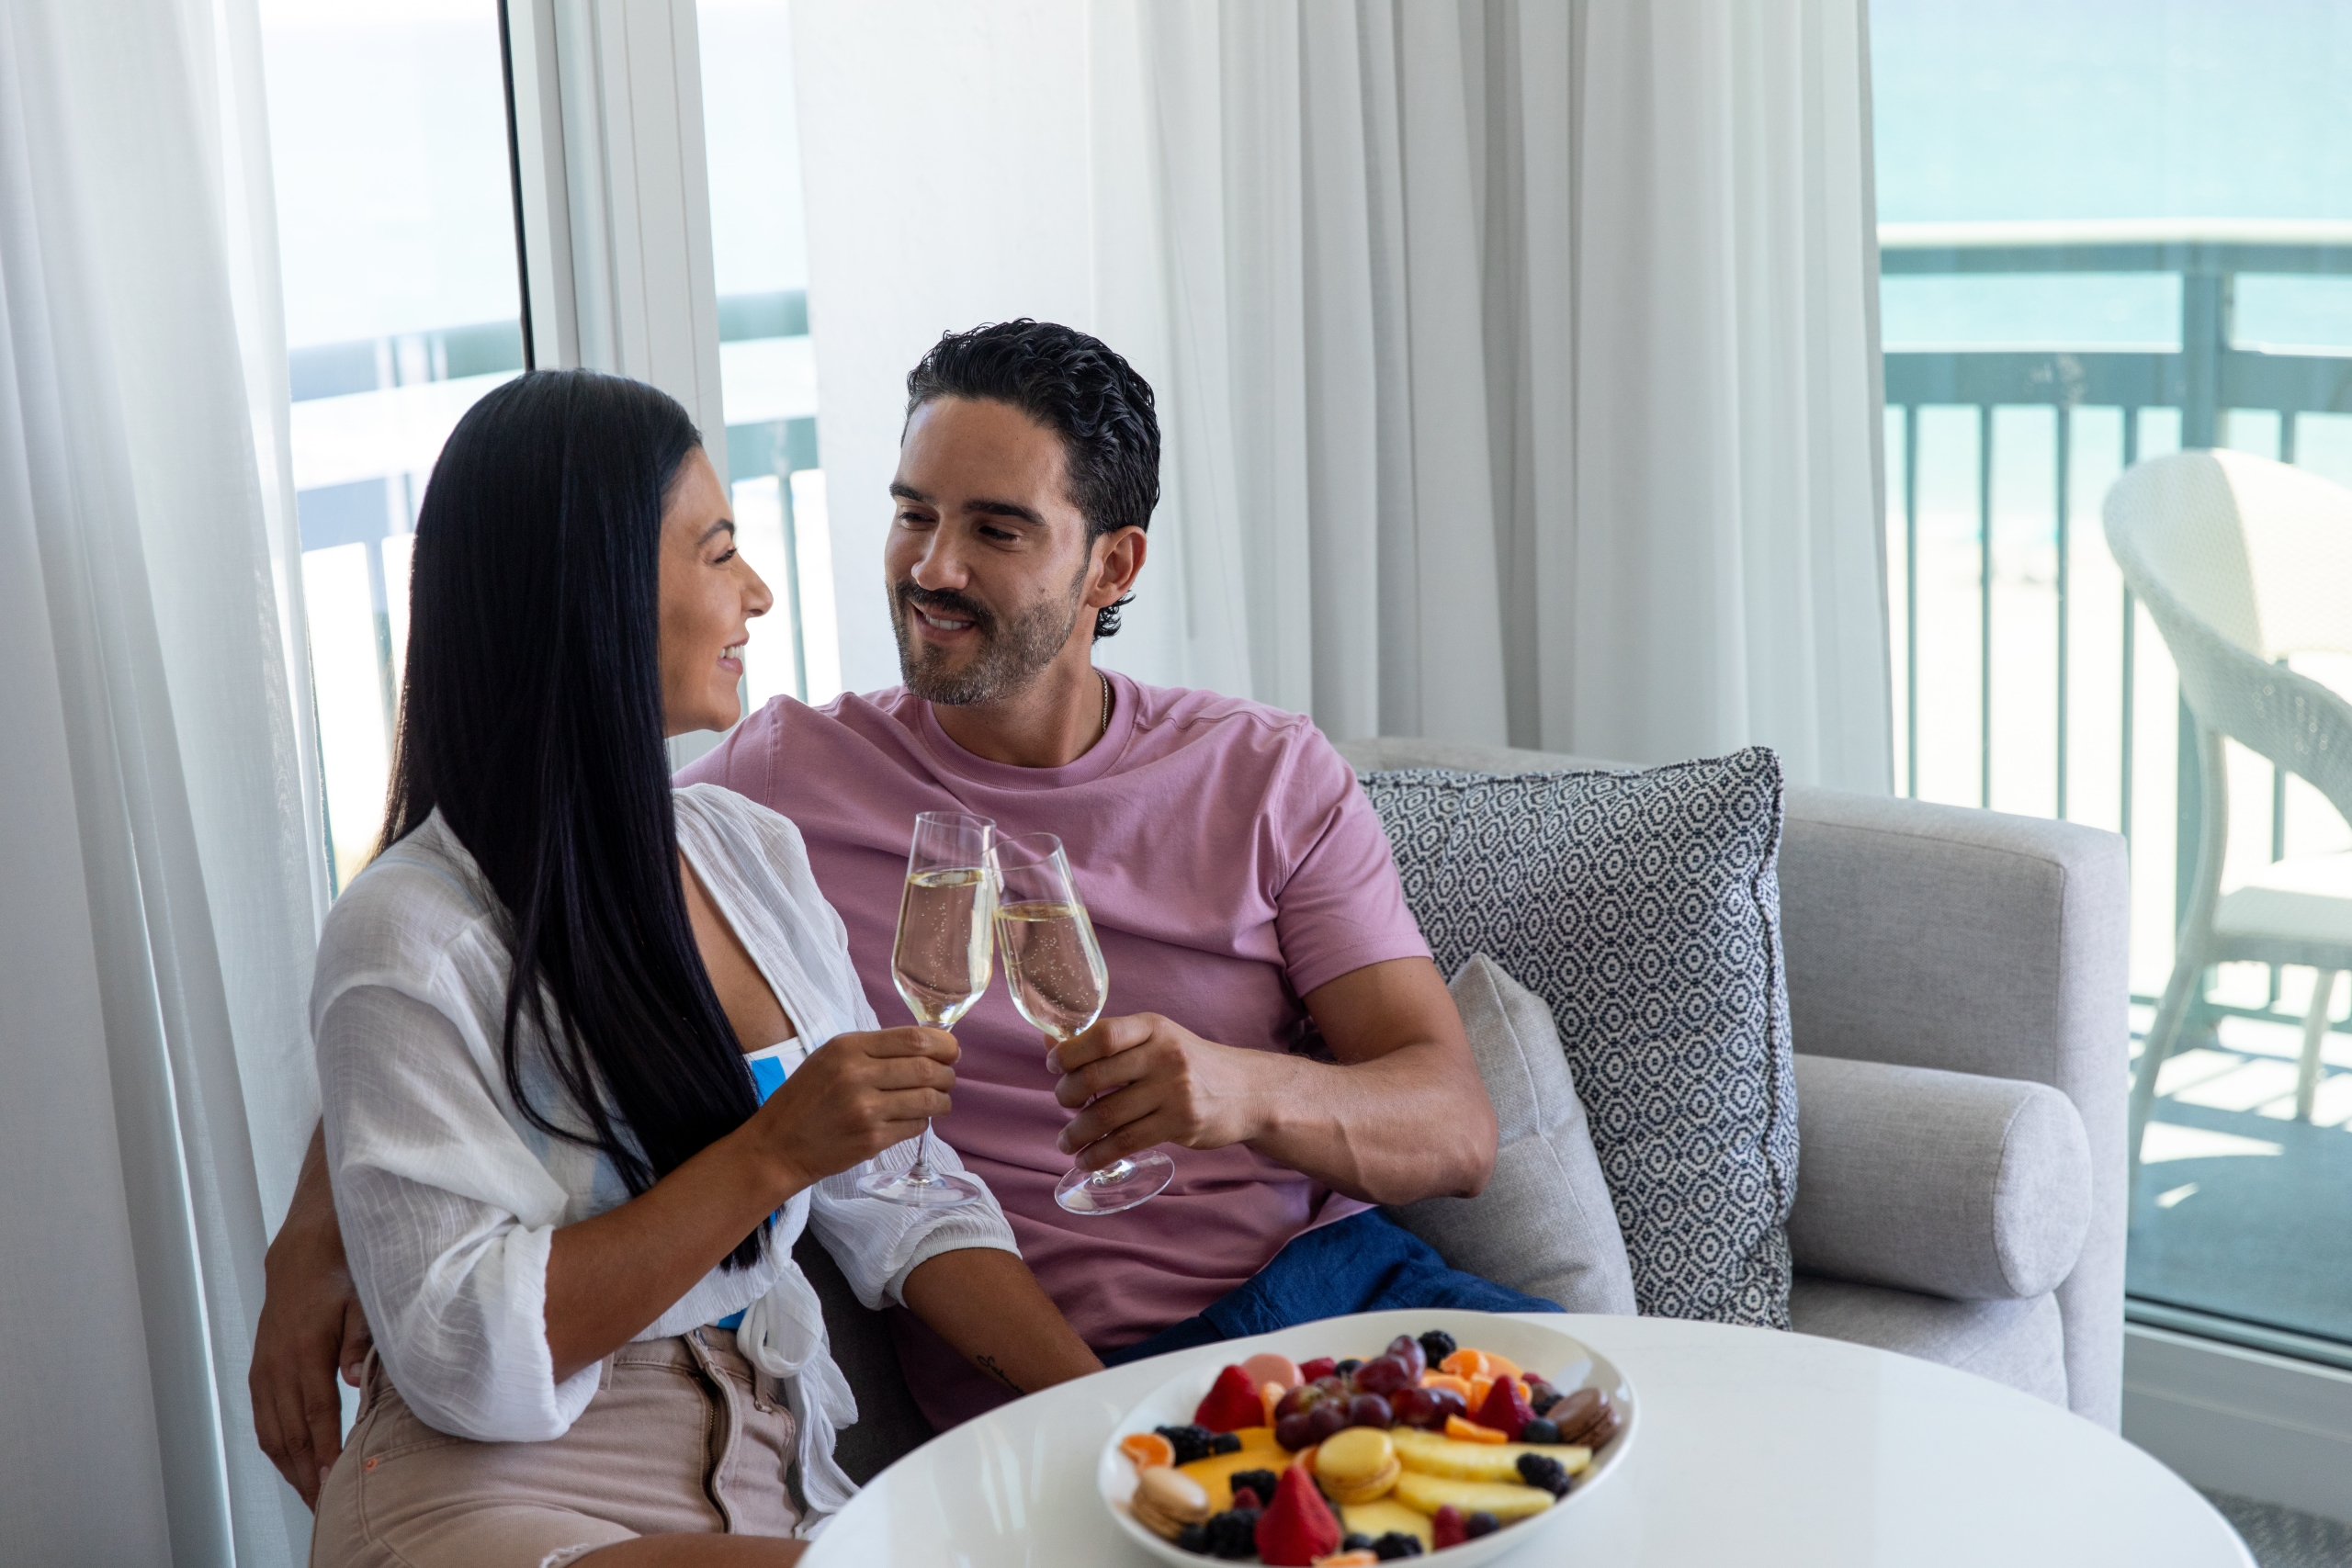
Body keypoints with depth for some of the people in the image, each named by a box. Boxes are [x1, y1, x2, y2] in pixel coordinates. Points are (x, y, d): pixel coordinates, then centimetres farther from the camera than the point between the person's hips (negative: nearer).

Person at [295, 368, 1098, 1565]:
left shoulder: (755, 850, 10)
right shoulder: (412, 934, -12)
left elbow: (895, 1199, 10)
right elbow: (460, 1352, -16)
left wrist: (1104, 1401, -3)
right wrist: (772, 1156, -20)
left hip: (771, 1471, 6)